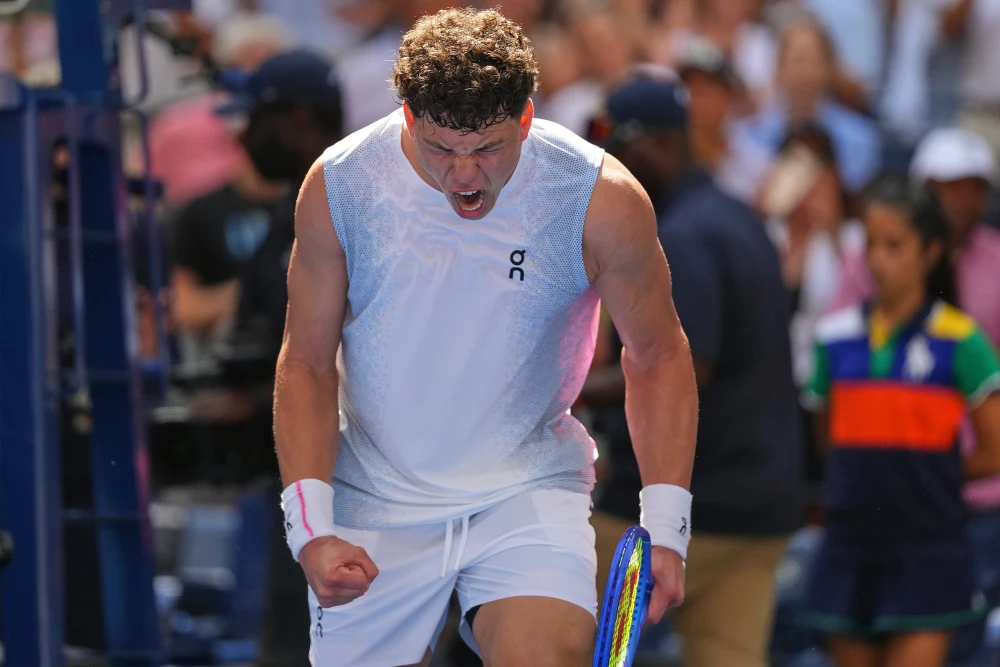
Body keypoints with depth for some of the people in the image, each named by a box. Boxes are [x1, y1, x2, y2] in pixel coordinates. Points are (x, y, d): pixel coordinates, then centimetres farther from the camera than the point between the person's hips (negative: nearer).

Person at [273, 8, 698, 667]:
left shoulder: (604, 200, -14)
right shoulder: (337, 187, -11)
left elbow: (658, 357, 0)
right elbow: (307, 365, -1)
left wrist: (666, 527, -7)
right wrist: (310, 529, -11)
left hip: (531, 489, -2)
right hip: (375, 500, 2)